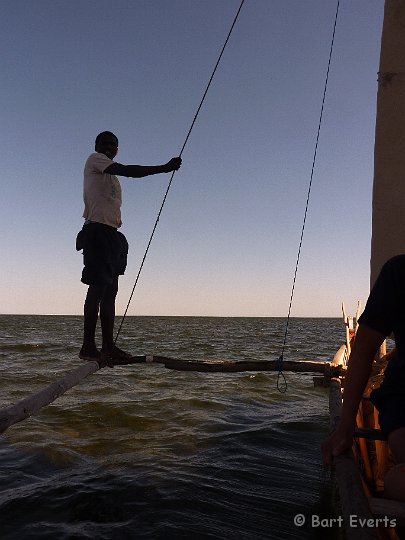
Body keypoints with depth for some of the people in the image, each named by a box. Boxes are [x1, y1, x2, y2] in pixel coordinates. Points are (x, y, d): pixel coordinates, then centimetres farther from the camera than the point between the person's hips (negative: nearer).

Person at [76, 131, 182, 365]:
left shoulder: (111, 176, 29)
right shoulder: (94, 160, 4)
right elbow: (128, 170, -12)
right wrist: (165, 168, -16)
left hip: (111, 234, 9)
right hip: (97, 230, -9)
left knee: (110, 290, 4)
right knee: (98, 287, -13)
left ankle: (109, 346, 6)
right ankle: (89, 347, -12)